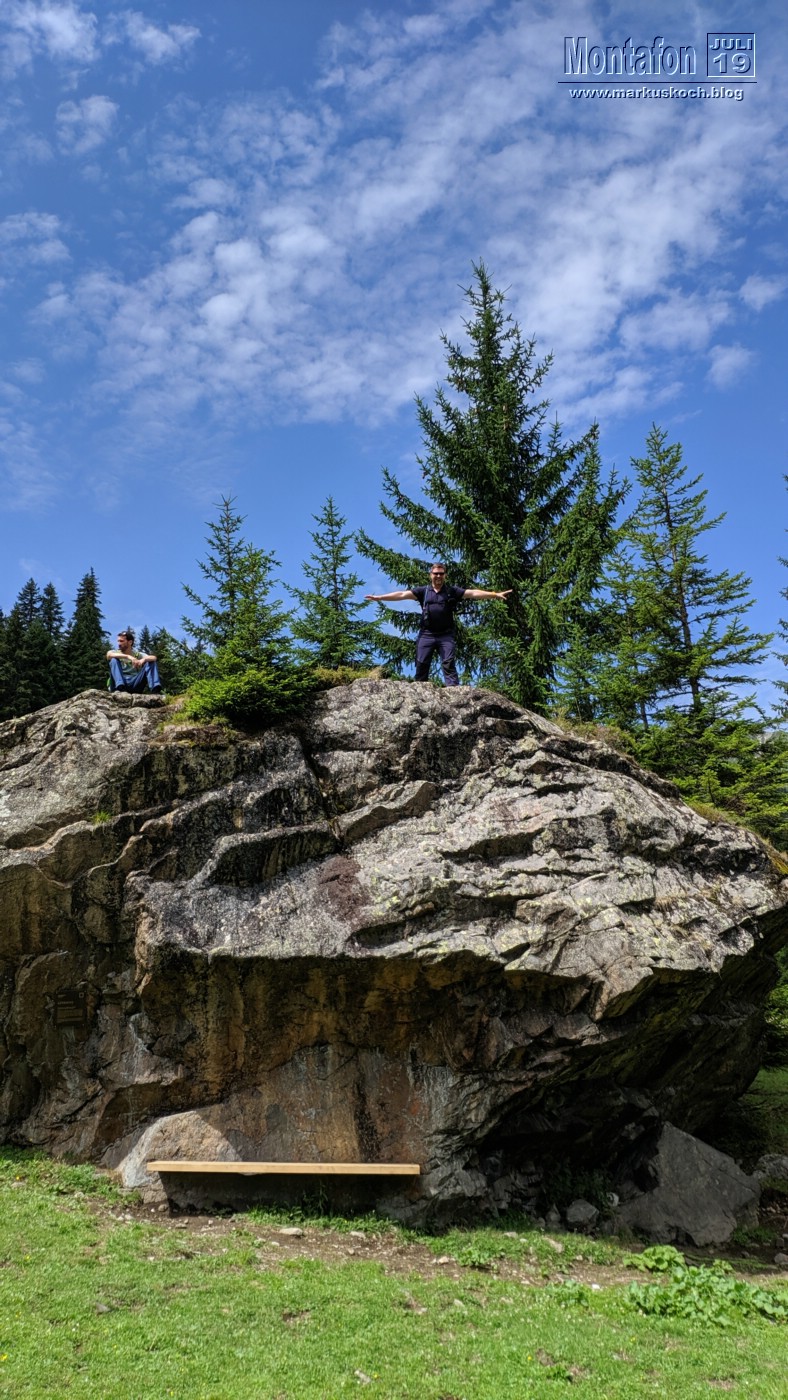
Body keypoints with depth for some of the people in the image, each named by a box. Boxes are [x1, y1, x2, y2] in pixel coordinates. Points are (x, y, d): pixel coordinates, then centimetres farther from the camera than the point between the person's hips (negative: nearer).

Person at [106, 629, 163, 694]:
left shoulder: (137, 655, 17)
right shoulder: (116, 653, 13)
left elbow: (154, 658, 0)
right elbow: (109, 654, -14)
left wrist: (144, 659, -23)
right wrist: (128, 657, -27)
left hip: (135, 685, 2)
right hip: (119, 683, -1)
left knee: (151, 662, -8)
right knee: (114, 660, -20)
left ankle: (155, 690, -30)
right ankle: (120, 688, -43)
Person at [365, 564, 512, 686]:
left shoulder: (452, 591, 8)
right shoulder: (423, 591, 10)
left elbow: (473, 593, 2)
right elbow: (402, 594, 6)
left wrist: (495, 595, -6)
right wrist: (379, 597, 0)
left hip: (446, 635, -1)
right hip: (426, 635, 1)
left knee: (449, 665, -11)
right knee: (421, 666, -2)